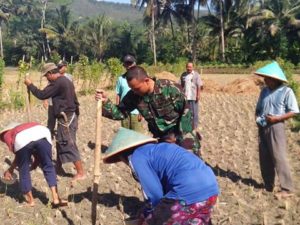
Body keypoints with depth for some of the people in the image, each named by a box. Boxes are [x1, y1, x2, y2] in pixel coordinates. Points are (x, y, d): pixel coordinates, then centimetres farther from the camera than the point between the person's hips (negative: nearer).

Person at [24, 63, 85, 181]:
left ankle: (80, 173, -2)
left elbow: (42, 95, -18)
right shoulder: (66, 81, 14)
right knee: (61, 143, 19)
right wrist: (76, 114, 25)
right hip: (70, 116, 10)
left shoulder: (57, 83, -17)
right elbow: (74, 100, 19)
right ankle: (58, 167, 32)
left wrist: (30, 85, -5)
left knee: (69, 145, -6)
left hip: (65, 119, -10)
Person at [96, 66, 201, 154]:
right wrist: (105, 102, -18)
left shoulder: (170, 88, -23)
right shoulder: (133, 95, -11)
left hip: (183, 130, -4)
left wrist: (183, 137, -16)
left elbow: (186, 111, -15)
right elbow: (120, 113, -1)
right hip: (162, 137, 4)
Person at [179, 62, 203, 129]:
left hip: (193, 97, -3)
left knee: (194, 111, 1)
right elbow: (180, 85, 12)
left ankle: (195, 126, 9)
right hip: (185, 96, 4)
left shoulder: (196, 75, -1)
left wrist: (198, 95, -12)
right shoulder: (183, 75, 10)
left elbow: (199, 85, -5)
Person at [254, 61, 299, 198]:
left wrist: (277, 118, -19)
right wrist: (257, 117, 1)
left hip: (275, 128, -6)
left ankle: (287, 189, -1)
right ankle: (268, 185, 24)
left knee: (279, 158, -8)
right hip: (262, 128, 7)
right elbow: (258, 108, 21)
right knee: (264, 158, 11)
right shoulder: (265, 91, 10)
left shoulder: (286, 91, -8)